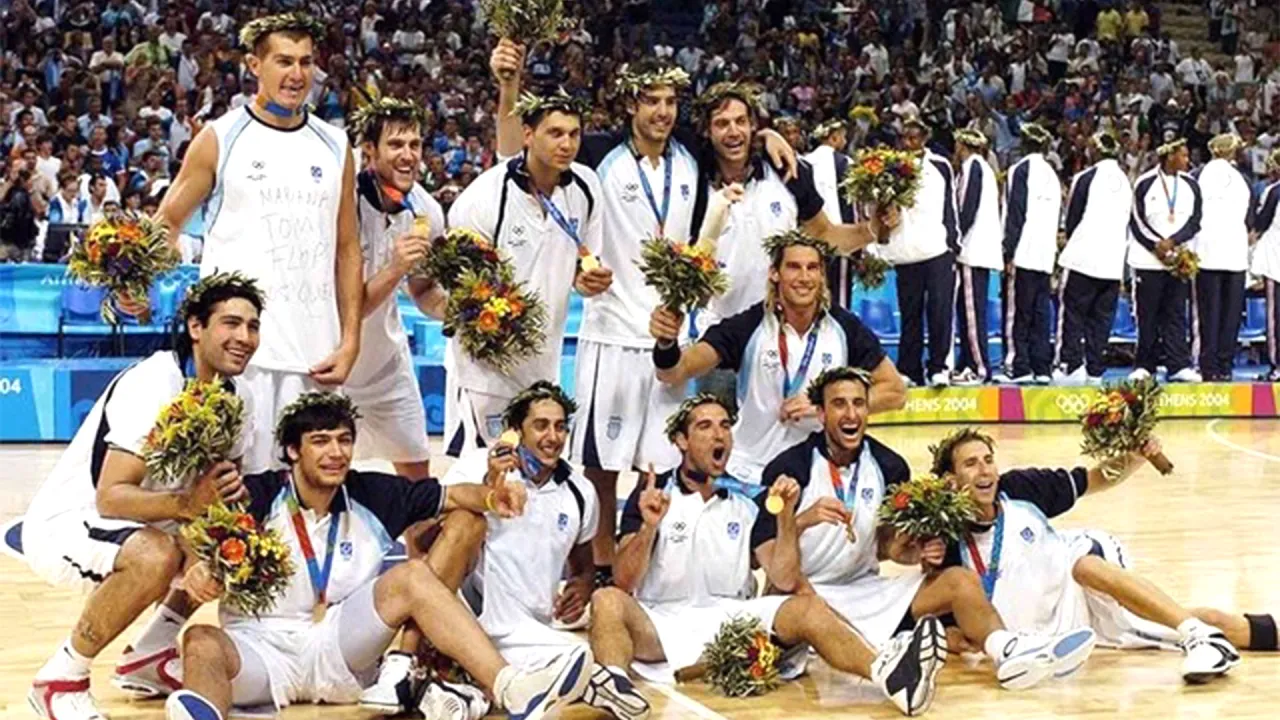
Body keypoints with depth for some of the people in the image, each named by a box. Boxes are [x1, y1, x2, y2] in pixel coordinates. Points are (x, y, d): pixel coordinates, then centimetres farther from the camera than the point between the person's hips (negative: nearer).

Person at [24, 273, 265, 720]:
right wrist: (186, 503, -46)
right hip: (59, 526, -9)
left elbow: (224, 489, 5)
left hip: (134, 526, 9)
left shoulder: (237, 398, 0)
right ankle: (59, 679, -18)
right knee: (155, 557, -36)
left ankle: (149, 654, 9)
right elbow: (110, 497, -31)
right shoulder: (153, 386, -26)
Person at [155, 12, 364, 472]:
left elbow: (348, 250, 13)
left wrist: (350, 342, 5)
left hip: (313, 352, 3)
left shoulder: (334, 148, 12)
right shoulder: (220, 140, 3)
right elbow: (166, 226, 9)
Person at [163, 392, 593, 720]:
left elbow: (450, 497, 13)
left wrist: (490, 497, -8)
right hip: (260, 647, -3)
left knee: (412, 575, -17)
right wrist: (199, 573, -37)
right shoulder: (258, 496, -2)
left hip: (339, 651, 3)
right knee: (202, 643, -35)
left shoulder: (373, 497, 9)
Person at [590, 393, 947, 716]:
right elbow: (624, 583, -8)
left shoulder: (747, 502, 10)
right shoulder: (651, 494, 2)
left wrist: (786, 515, -10)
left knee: (806, 608, -22)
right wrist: (650, 527, -24)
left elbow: (786, 582, 2)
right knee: (608, 601, -31)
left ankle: (886, 672, -49)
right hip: (663, 622, -2)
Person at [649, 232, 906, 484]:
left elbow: (895, 391, -1)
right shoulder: (748, 326, -11)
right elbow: (676, 373, -17)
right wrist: (666, 344, -40)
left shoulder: (844, 328, -6)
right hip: (748, 472, -1)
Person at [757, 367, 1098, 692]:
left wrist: (909, 553, -6)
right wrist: (804, 520, -29)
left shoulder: (888, 466, 6)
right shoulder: (790, 467, -8)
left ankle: (1007, 649, -44)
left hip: (865, 588, 5)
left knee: (960, 579, -16)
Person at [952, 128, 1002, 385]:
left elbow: (969, 209, -14)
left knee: (972, 308, -11)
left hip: (974, 248, -9)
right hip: (982, 250, 9)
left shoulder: (972, 166, -5)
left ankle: (979, 367, -13)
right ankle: (967, 364, 11)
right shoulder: (983, 167, 22)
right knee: (967, 309, 10)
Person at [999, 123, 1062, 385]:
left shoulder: (1021, 170, -5)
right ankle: (1042, 369, 6)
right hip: (1046, 255, 6)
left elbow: (1015, 213, -10)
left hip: (1023, 254, -6)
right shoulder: (1052, 174, 15)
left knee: (1017, 314, -5)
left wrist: (1009, 252, -10)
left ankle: (1020, 367, -8)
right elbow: (1056, 215, 16)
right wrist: (1052, 247, 18)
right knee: (1040, 313, 8)